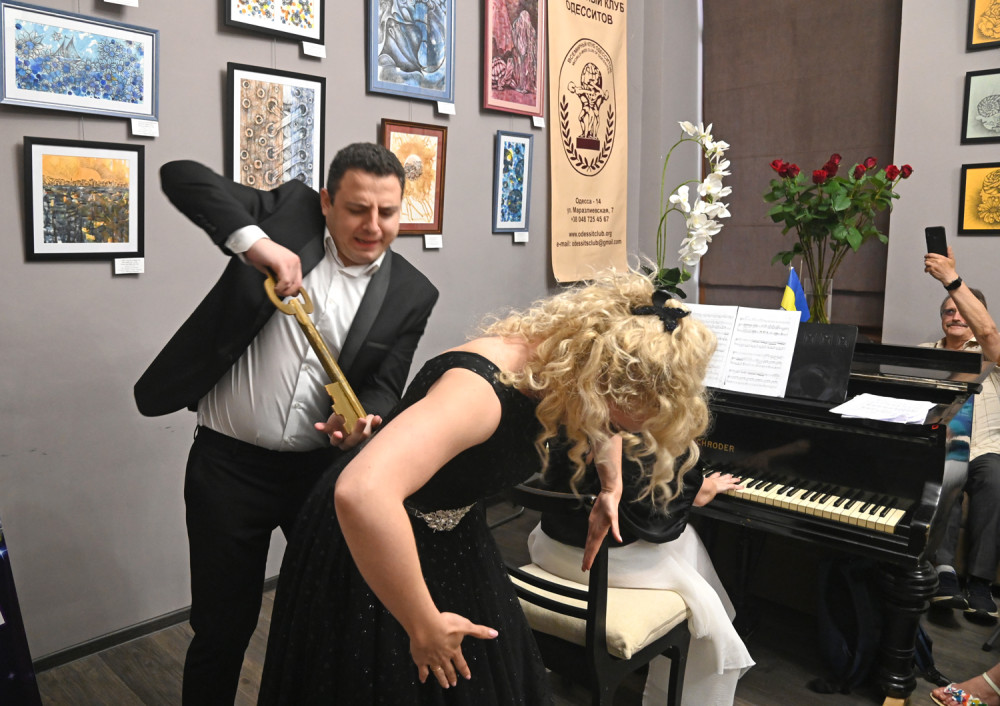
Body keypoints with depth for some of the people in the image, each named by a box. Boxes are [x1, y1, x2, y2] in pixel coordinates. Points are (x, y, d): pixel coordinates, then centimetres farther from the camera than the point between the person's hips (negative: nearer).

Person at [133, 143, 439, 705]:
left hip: (323, 467, 2)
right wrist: (255, 241, -30)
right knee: (223, 624, 11)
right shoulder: (291, 211, -6)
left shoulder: (411, 293, -3)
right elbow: (181, 175, -14)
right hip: (229, 466, -1)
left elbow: (384, 389, -2)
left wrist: (361, 421, -26)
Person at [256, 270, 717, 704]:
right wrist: (424, 629, -39)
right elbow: (362, 493, -52)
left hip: (453, 542, 7)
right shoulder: (482, 388, -38)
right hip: (371, 549, -7)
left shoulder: (564, 365, -13)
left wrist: (610, 488, 0)